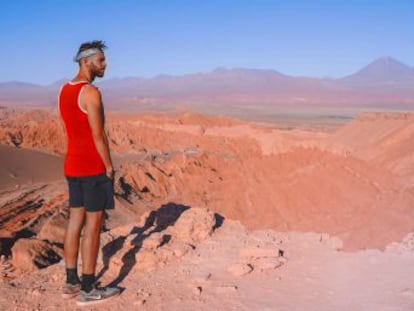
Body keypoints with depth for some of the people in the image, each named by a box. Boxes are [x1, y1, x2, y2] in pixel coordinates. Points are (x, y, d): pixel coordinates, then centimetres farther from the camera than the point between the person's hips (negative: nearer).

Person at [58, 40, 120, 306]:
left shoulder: (65, 90, 12)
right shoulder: (91, 92, -16)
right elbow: (98, 135, -19)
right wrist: (109, 167, -10)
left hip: (73, 165, 9)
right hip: (93, 167, -9)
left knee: (75, 220, 13)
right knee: (93, 225, -3)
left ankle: (71, 282, 20)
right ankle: (88, 290, 3)